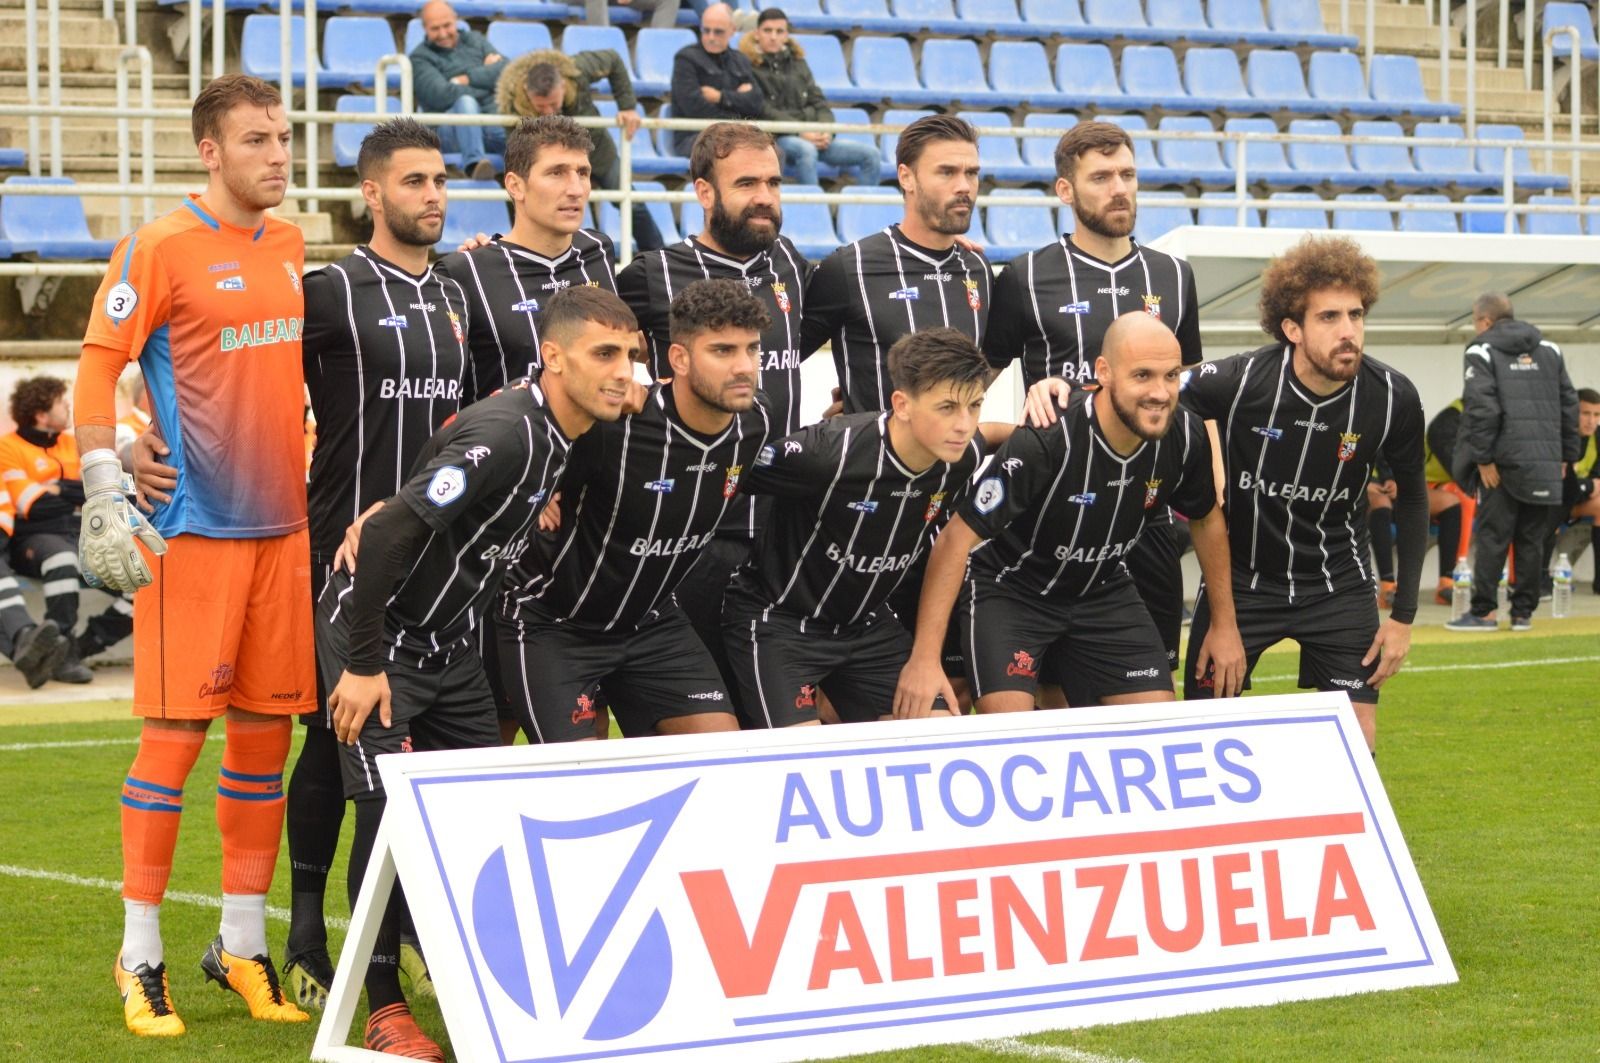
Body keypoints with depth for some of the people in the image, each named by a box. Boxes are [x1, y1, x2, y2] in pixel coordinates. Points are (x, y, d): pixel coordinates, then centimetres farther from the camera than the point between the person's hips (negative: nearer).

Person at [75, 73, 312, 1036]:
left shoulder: (291, 246, 12)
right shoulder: (162, 249, -8)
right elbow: (97, 370, -9)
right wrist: (106, 501, -15)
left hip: (283, 524, 6)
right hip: (192, 527, -6)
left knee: (266, 729, 7)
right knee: (177, 729, -5)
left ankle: (243, 946, 16)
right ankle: (142, 957, 4)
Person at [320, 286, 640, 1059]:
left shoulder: (557, 434, 0)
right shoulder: (504, 435, -28)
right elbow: (386, 535, -31)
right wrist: (364, 666, -28)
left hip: (448, 645, 9)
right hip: (376, 635, -9)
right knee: (391, 809, -14)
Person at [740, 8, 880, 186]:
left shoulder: (797, 62, 21)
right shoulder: (749, 66, 0)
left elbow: (817, 101, 16)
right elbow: (764, 111, -10)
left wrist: (827, 130, -5)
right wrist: (801, 133, -19)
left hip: (811, 136, 7)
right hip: (776, 137, -7)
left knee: (870, 154, -8)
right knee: (806, 150, -40)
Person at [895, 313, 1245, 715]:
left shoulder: (1185, 437, -17)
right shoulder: (1045, 440, -33)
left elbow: (1207, 520, 6)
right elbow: (957, 539, -29)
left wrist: (1224, 624, 7)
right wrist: (925, 657, -34)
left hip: (1102, 589, 5)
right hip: (1009, 588, -5)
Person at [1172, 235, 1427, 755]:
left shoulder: (1393, 399, -16)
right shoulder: (1238, 381, -24)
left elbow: (1411, 498, 1)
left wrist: (1403, 615, 1)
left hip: (1340, 588, 1)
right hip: (1240, 579, -1)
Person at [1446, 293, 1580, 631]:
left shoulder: (1482, 352, -3)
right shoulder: (1549, 351, 15)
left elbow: (1481, 408, -13)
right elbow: (1568, 404, 13)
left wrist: (1482, 457, -11)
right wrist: (1566, 455, 15)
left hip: (1503, 462, -5)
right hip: (1544, 462, 5)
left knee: (1492, 537, -1)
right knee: (1532, 540, 8)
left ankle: (1483, 612, 0)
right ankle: (1523, 612, 10)